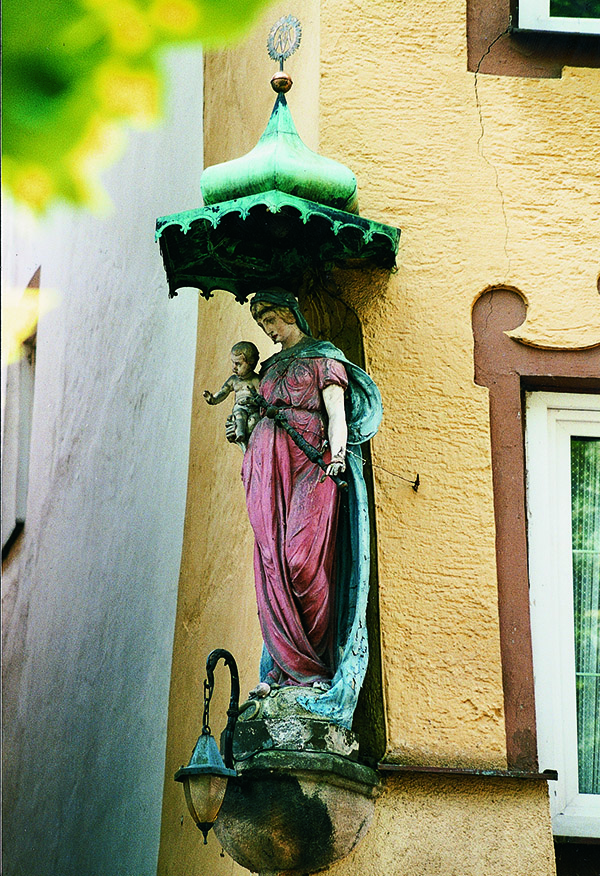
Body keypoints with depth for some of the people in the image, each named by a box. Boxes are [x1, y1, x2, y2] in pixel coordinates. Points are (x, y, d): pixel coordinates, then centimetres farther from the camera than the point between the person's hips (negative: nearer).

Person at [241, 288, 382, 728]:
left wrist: (336, 452, -19)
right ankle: (285, 664, -6)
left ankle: (315, 667, -16)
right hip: (269, 464, 6)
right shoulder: (273, 366, 28)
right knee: (272, 562, -6)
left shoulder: (324, 357, 9)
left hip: (310, 459, -6)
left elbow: (337, 410, -3)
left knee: (303, 557, -17)